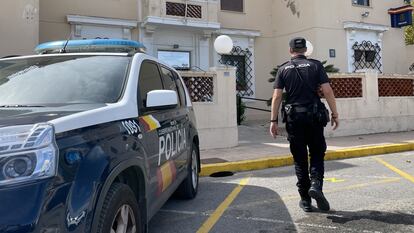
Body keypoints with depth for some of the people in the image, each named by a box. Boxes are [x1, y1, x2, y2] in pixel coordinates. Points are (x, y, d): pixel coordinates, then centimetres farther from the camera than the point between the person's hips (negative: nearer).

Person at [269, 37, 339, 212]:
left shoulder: (283, 69, 5)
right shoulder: (315, 65, 3)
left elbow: (277, 96, -3)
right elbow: (327, 91, -5)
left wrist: (273, 121, -1)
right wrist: (335, 114, 1)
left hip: (293, 118, 1)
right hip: (314, 116, -1)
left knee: (300, 159, 8)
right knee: (317, 154, 12)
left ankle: (305, 200, 13)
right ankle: (316, 184, -13)